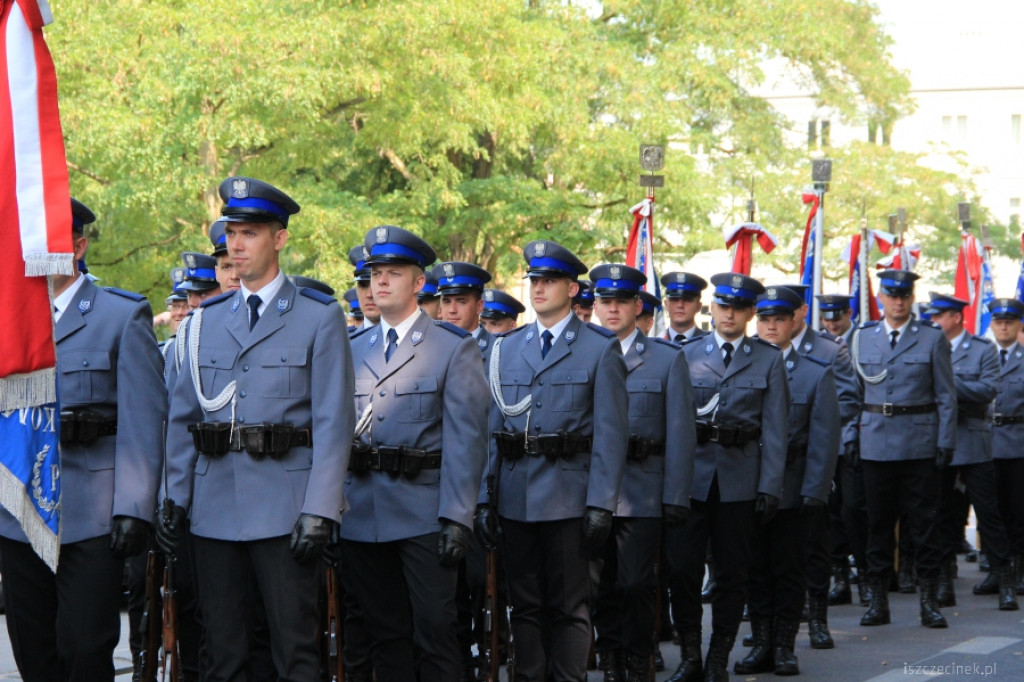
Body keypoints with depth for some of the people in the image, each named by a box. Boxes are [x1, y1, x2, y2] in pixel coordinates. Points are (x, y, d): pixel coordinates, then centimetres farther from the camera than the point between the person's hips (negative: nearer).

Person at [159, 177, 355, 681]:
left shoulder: (320, 318, 1)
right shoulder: (206, 321, 13)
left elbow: (333, 422, -5)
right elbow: (182, 416, 13)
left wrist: (319, 510, -13)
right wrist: (174, 498, 4)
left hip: (284, 505, -4)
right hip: (214, 507, 4)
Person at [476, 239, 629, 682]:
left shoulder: (600, 349, 0)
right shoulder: (506, 348, 12)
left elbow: (610, 434, -5)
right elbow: (492, 428, 10)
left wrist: (600, 506, -12)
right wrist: (485, 497, 2)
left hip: (569, 496, -4)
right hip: (517, 497, 4)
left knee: (568, 607, 0)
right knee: (525, 604, 9)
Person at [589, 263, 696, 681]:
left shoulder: (668, 360, 6)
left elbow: (680, 435, 1)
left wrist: (676, 499, -6)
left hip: (641, 496, -2)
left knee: (635, 585, -5)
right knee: (601, 588, 5)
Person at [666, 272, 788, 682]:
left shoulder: (768, 360, 5)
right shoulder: (686, 354, 7)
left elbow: (774, 429, 1)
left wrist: (770, 489, -5)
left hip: (740, 479, 0)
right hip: (690, 474, 1)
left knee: (732, 572, 5)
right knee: (682, 567, -1)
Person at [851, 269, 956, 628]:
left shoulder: (933, 338, 2)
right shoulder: (862, 338, 8)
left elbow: (946, 396, 1)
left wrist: (946, 442, -5)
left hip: (920, 445, -2)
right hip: (875, 444, 2)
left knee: (923, 521, 1)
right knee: (878, 521, 5)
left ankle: (929, 599, 6)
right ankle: (878, 600, 12)